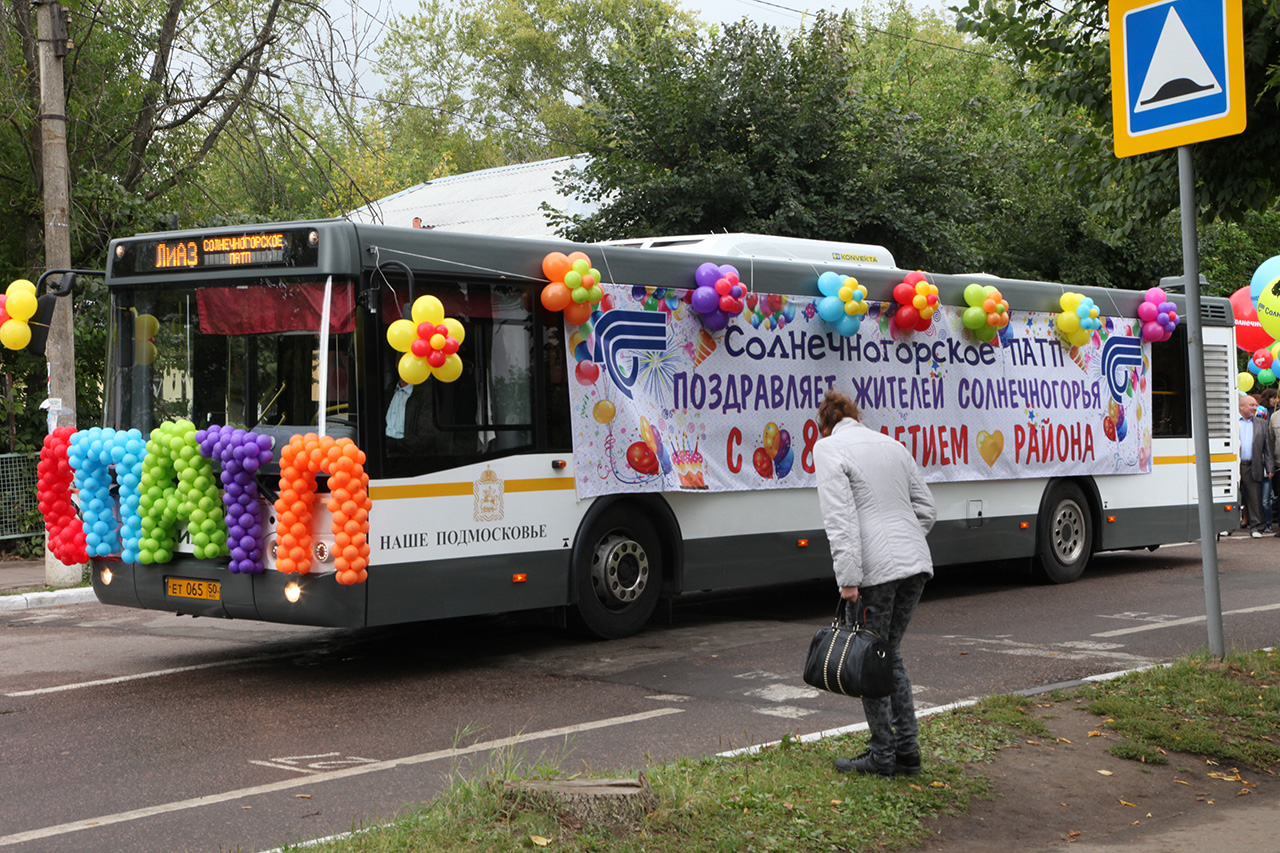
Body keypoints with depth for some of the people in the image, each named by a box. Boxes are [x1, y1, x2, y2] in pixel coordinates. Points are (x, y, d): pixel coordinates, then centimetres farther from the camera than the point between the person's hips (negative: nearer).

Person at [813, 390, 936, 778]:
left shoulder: (828, 448, -3)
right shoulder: (891, 444, 18)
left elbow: (840, 518, -14)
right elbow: (926, 508, 18)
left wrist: (848, 578, -16)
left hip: (876, 570, -7)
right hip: (916, 561, 7)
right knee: (890, 654, 18)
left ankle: (882, 756, 10)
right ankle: (907, 750, 17)